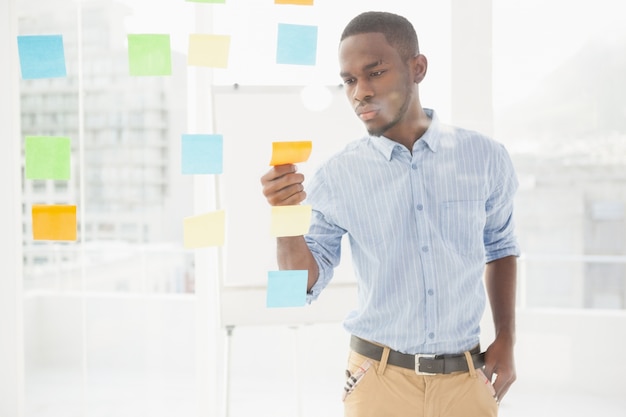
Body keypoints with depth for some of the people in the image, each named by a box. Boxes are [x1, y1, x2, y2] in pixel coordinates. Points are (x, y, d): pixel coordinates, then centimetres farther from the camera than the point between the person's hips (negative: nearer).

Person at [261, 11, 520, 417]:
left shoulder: (484, 157, -3)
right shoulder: (337, 177, -7)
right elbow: (305, 285, -3)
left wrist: (506, 339, 5)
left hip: (466, 379, 2)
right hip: (379, 380, -1)